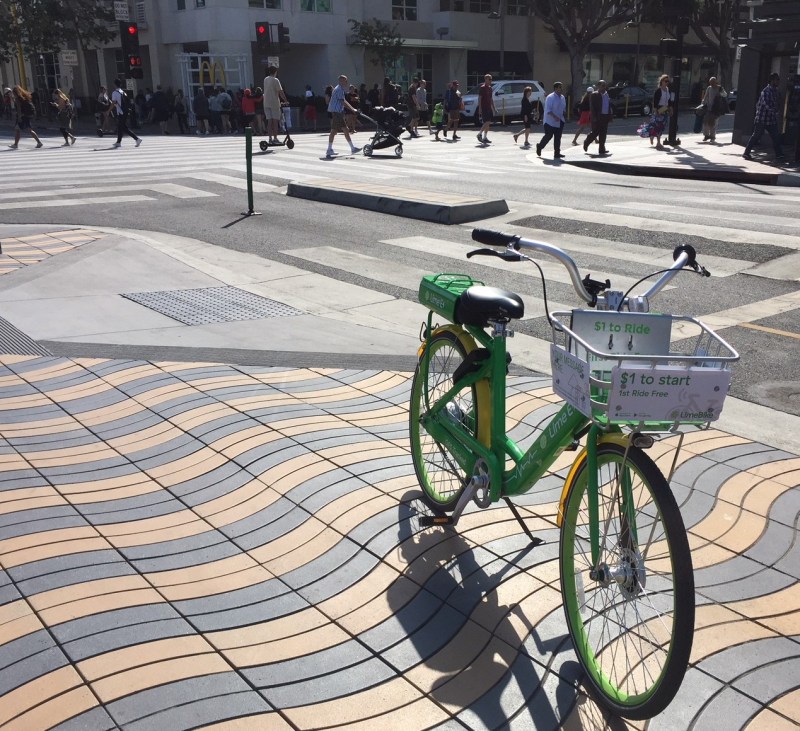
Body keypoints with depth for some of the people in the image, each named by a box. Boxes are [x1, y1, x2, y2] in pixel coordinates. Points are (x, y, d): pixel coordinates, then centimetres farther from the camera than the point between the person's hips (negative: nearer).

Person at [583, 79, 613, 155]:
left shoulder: (606, 94, 14)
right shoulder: (594, 95, -6)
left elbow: (609, 106, 16)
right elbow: (592, 107, -11)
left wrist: (610, 115, 6)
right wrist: (594, 117, -18)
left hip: (605, 117, 6)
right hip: (598, 117, -6)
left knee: (603, 134, 5)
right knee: (595, 132, -2)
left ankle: (602, 149, 8)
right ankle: (586, 142, 23)